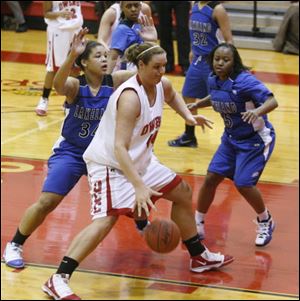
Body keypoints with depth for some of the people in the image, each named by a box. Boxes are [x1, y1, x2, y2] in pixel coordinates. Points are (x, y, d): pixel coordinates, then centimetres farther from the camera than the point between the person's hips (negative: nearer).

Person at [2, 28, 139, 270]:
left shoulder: (113, 82, -11)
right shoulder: (75, 86, -20)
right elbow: (57, 84, -44)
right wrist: (72, 56, -61)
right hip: (70, 152, -3)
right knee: (47, 202, -14)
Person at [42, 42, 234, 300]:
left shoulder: (162, 85, -5)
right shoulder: (131, 97, -30)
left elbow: (172, 96, 25)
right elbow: (119, 148, -37)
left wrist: (188, 117, 6)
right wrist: (140, 187, -44)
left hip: (141, 160, 9)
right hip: (109, 164, -9)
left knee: (183, 193, 16)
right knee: (106, 219, -25)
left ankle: (199, 257, 33)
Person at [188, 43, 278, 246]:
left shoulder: (244, 81, -27)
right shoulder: (213, 80, -6)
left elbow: (272, 101, -36)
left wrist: (257, 111, -55)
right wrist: (196, 104, 4)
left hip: (256, 139, -6)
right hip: (232, 138, 6)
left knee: (243, 184, -12)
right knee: (211, 178, 1)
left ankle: (266, 222, 15)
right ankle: (197, 224, 17)